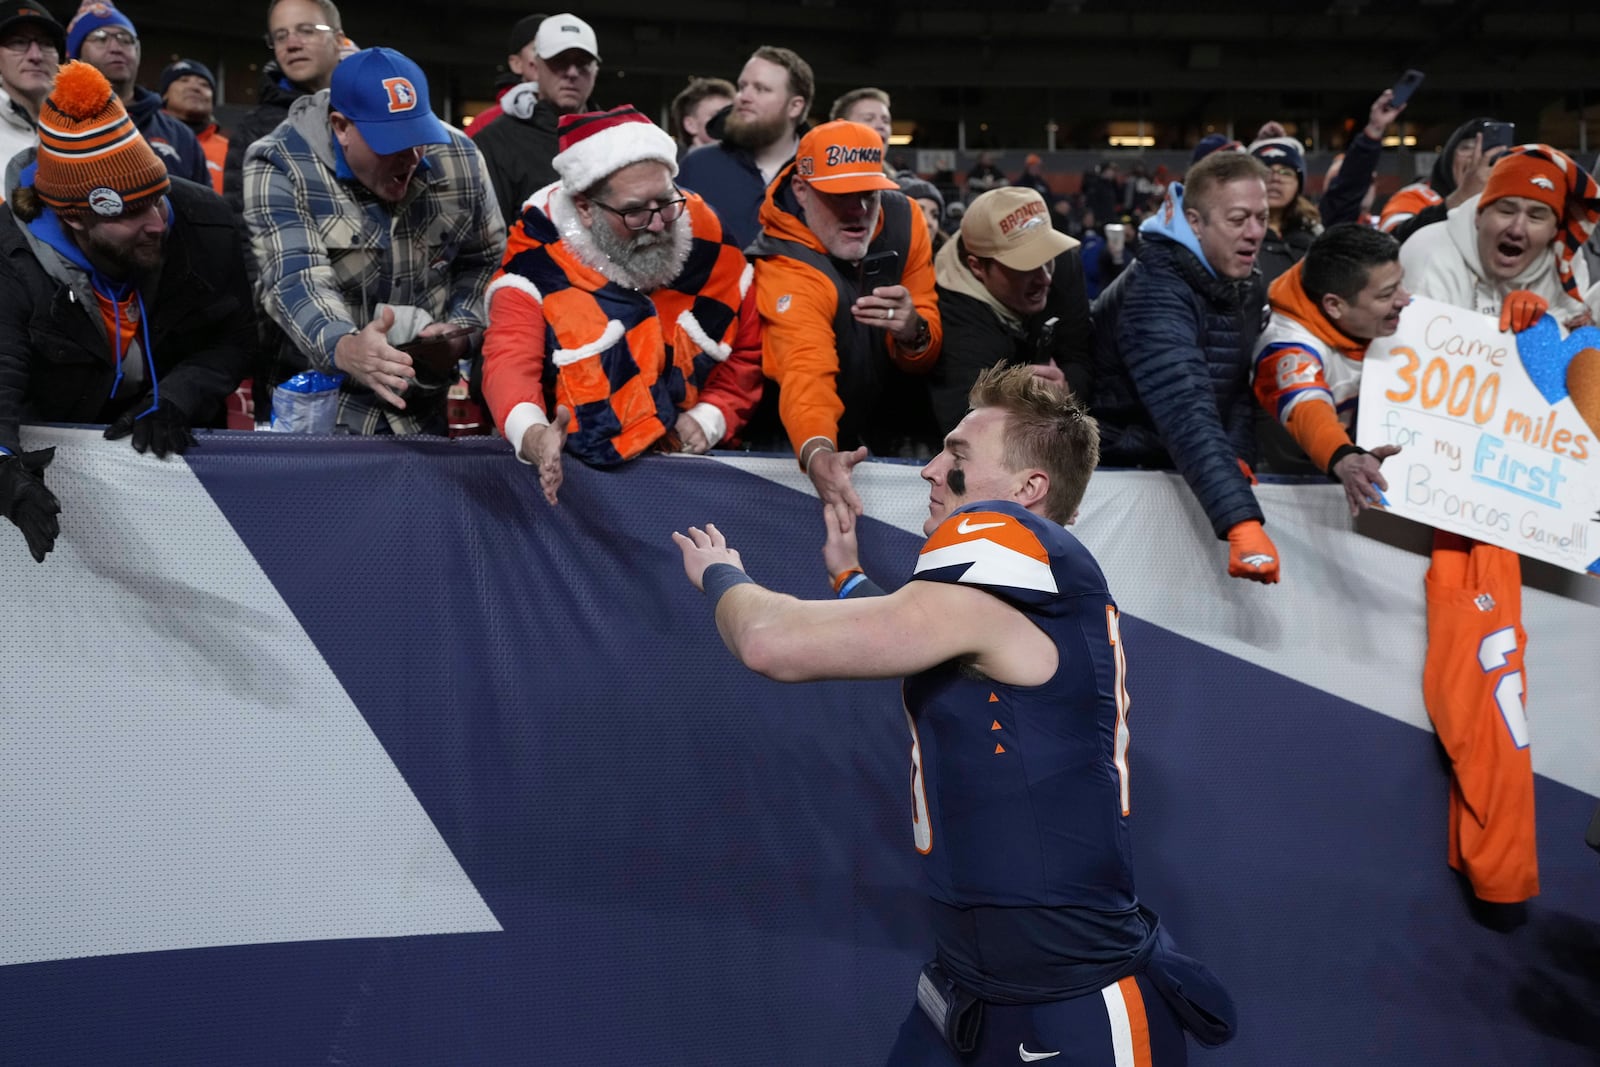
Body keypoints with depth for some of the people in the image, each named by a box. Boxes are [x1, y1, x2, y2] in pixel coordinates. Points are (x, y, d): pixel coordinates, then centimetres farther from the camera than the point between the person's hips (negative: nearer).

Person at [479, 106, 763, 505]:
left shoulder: (705, 237, -1)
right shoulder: (540, 256, -12)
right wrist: (531, 434, -43)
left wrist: (712, 418, -5)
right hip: (575, 468, -3)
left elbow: (748, 350, 10)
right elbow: (510, 359, -23)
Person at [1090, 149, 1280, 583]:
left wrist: (1238, 457, -14)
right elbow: (1187, 415, -41)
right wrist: (1243, 523, -51)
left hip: (1177, 473, 7)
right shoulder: (1154, 293, -28)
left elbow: (1239, 386, 7)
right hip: (1114, 474, -7)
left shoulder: (1248, 285, 1)